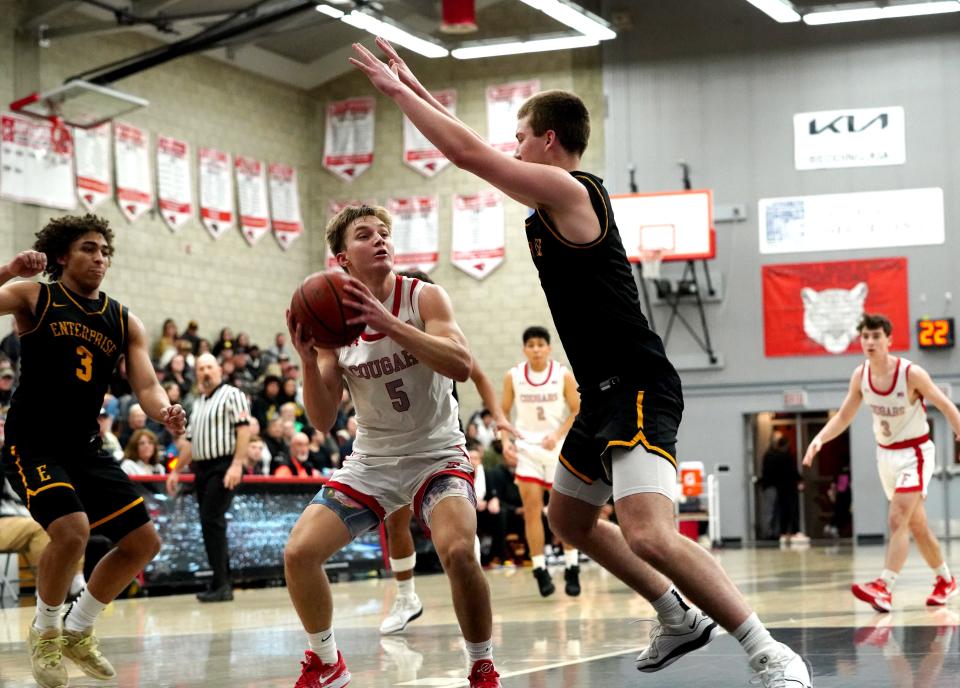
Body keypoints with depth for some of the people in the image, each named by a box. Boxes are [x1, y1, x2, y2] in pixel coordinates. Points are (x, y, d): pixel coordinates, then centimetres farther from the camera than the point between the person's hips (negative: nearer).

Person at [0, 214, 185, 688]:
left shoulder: (124, 323, 8)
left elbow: (146, 386, 1)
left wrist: (164, 411, -21)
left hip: (86, 448, 6)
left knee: (143, 542, 5)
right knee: (71, 529, -28)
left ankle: (78, 631, 25)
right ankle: (45, 631, -2)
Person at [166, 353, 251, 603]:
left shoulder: (232, 395, -2)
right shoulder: (198, 404, 22)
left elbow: (243, 429, -12)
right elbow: (189, 441, 26)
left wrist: (237, 464, -21)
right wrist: (176, 471, 21)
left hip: (224, 466, -8)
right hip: (201, 469, 8)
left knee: (212, 521, -16)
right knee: (211, 525, 8)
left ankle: (221, 585, -15)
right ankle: (222, 584, 13)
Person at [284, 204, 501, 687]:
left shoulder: (425, 298, -10)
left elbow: (461, 366, -28)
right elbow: (322, 420, -4)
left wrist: (389, 322, -36)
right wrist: (308, 360, -22)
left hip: (436, 454, -3)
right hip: (372, 460, 4)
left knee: (458, 551, -30)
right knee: (299, 553, -10)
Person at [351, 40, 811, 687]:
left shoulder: (566, 189, -12)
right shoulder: (552, 198, 15)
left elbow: (468, 152, -15)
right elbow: (478, 148, 27)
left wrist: (396, 91, -4)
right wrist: (415, 87, 29)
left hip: (637, 387, -11)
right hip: (607, 391, 11)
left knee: (647, 533, -27)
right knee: (569, 519, 25)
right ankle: (680, 619, 31)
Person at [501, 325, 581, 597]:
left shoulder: (563, 375, -7)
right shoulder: (513, 377, -2)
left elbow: (576, 411, -3)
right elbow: (503, 412, 6)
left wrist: (557, 435, -17)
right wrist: (505, 439, -9)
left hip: (558, 448, -1)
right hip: (527, 447, 1)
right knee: (532, 508, -5)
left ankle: (572, 569, 11)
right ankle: (540, 570, 0)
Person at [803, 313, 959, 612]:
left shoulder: (911, 373, -20)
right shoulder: (860, 375, -5)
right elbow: (844, 416, 5)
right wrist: (819, 438, -11)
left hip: (915, 454, -6)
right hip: (886, 454, 6)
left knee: (897, 520, -21)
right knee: (916, 526, 16)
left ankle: (883, 589, -30)